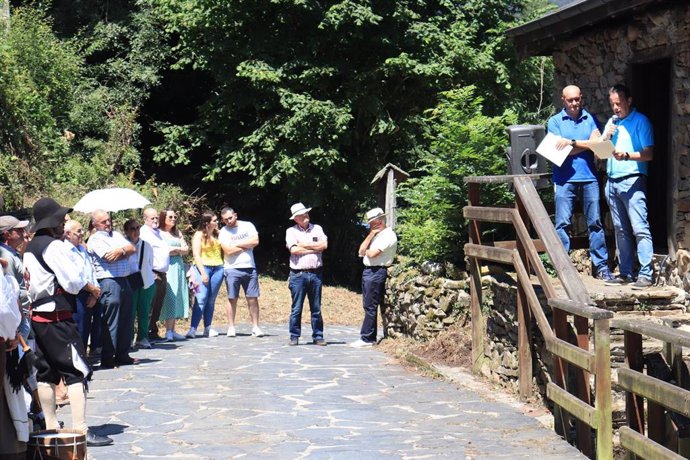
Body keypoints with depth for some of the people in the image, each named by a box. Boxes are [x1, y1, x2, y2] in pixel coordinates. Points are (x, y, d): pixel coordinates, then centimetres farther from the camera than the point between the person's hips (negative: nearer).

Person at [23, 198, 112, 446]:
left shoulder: (30, 248, 14)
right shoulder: (53, 246, -14)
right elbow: (73, 280, -17)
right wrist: (92, 288, 1)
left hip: (37, 316, 9)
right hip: (57, 318, -9)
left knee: (46, 374, 13)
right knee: (77, 371, -7)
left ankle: (51, 427, 18)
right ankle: (81, 430, -11)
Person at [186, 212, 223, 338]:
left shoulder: (217, 234, 13)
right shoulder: (199, 235, -1)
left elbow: (223, 251, 19)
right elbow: (196, 255, -7)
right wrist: (203, 273, -14)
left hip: (218, 268, 5)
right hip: (203, 267, -5)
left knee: (211, 300, 6)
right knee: (201, 299, -12)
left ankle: (208, 328, 10)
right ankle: (193, 329, -16)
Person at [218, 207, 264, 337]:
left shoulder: (248, 225, 6)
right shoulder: (223, 232, 0)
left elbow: (255, 241, -8)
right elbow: (228, 250, -13)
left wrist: (236, 244, -7)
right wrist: (246, 246, -5)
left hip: (249, 268, 1)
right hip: (232, 269, -1)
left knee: (253, 298, 0)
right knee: (232, 298, 2)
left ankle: (255, 327, 3)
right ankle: (231, 327, 7)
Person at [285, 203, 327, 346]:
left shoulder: (317, 229, 11)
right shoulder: (291, 231, 4)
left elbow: (324, 245, -4)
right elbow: (293, 249, -11)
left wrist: (304, 245, -6)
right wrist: (314, 249, -6)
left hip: (315, 274, 2)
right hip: (298, 274, -2)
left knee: (316, 308, 6)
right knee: (296, 309, -1)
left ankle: (318, 336, 11)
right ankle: (294, 337, 6)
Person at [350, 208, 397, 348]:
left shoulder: (388, 235, -11)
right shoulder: (376, 235, 19)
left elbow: (372, 253, -20)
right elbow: (361, 250, 10)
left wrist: (365, 251, 3)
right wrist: (370, 235, 1)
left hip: (376, 272, -10)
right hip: (368, 272, 10)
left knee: (370, 306, -8)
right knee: (368, 306, 11)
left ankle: (366, 338, -5)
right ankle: (370, 337, 15)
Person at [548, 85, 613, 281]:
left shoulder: (590, 119, 13)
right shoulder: (555, 121, 7)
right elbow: (560, 151, -4)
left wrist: (572, 143, -10)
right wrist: (586, 144, -4)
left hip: (589, 178, 2)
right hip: (565, 179, -2)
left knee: (595, 222, 3)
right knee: (562, 223, -4)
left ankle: (601, 266, 6)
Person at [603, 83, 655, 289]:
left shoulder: (640, 121, -2)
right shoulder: (612, 123, 18)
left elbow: (648, 154, -9)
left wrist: (627, 155, -24)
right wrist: (606, 137, 0)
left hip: (632, 181, -7)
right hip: (612, 182, 7)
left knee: (640, 229, -11)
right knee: (621, 230, 9)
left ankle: (645, 275, -14)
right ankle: (625, 273, 13)